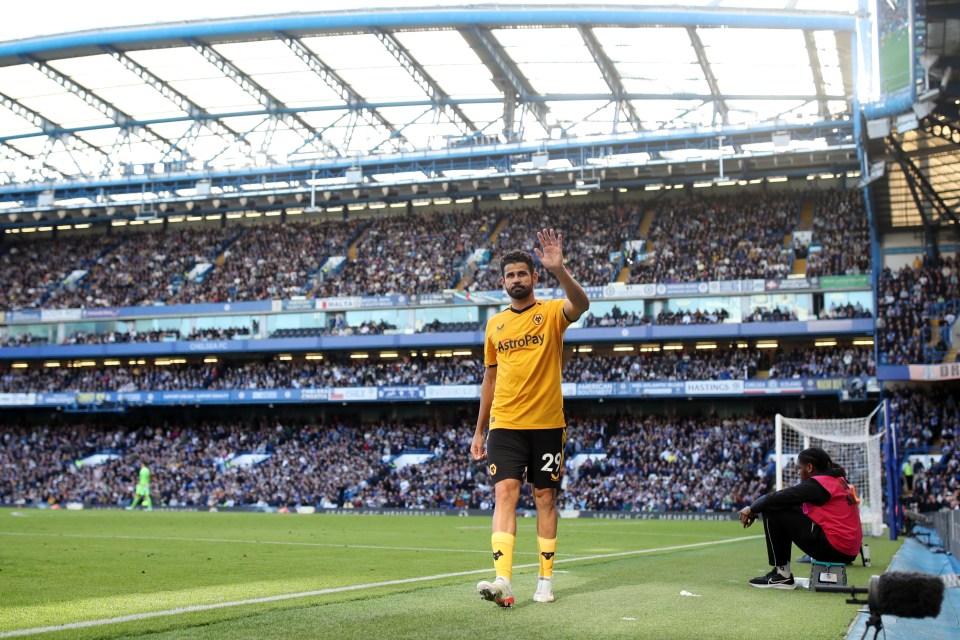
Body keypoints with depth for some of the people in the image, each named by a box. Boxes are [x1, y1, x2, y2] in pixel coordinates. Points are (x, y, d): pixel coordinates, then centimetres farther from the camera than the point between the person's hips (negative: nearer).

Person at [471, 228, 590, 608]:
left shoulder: (551, 313, 0)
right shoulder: (495, 325, 11)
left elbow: (581, 305, -24)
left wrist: (558, 270, -40)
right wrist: (478, 431, 16)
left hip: (547, 423, -2)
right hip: (504, 423, 2)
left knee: (545, 497, 5)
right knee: (505, 493, -11)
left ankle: (546, 579, 15)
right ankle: (503, 581, -20)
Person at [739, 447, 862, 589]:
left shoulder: (817, 483, -11)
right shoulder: (838, 481, 17)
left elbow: (778, 498, -13)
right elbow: (790, 498, 16)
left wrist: (752, 509, 5)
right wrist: (756, 510, 12)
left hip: (833, 547, -10)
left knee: (773, 512, -6)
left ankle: (782, 575, -1)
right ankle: (782, 572, 18)